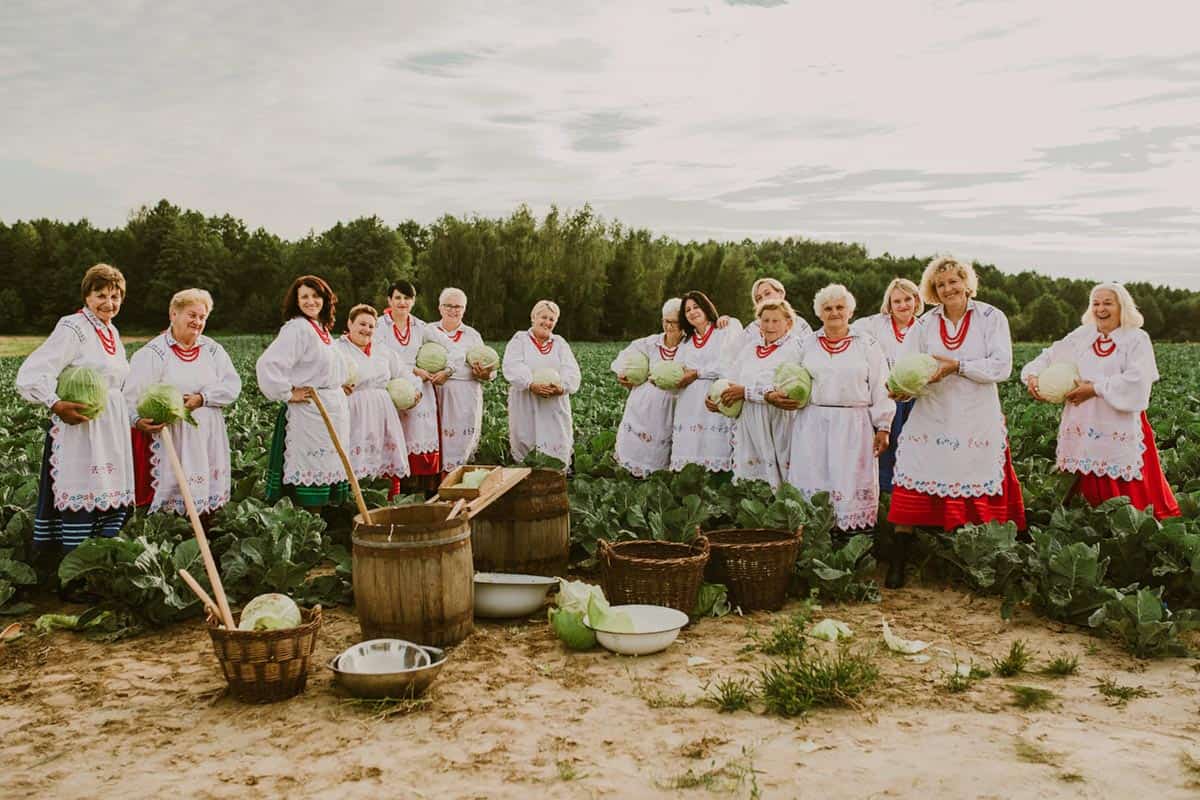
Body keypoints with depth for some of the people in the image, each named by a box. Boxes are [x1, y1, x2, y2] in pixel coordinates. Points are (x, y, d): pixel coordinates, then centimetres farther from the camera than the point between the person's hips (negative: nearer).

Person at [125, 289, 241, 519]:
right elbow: (133, 394, -12)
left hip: (208, 439, 4)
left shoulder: (212, 350, 11)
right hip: (169, 438, -4)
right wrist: (138, 420, -31)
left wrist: (203, 398, -13)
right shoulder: (154, 352, -3)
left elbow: (233, 385, 2)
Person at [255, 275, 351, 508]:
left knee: (329, 469, 12)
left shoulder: (324, 329, 14)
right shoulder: (296, 328, -13)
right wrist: (289, 394, -16)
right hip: (308, 413, -9)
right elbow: (267, 364, -25)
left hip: (333, 412, 9)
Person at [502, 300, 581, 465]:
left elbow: (571, 370, 0)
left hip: (555, 407, 2)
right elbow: (513, 367, -11)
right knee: (524, 444, -1)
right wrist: (531, 384, -28)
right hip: (525, 407, -2)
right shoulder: (519, 340, 7)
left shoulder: (560, 343, 16)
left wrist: (563, 386, -22)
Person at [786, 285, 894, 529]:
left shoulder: (867, 344, 7)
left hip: (854, 427, -2)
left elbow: (880, 389, 3)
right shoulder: (808, 344, 14)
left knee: (850, 487, -4)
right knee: (813, 484, -2)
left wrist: (883, 427, -3)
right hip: (813, 427, 2)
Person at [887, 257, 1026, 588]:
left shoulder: (991, 318, 0)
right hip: (931, 420, 2)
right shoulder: (924, 325, 8)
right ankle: (897, 564, 0)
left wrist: (957, 366, -19)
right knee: (911, 491, -5)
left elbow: (1001, 366, -10)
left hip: (977, 421, -2)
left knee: (977, 498, 3)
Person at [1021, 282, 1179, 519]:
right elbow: (1050, 356, 12)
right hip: (1084, 425, 4)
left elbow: (1135, 380, -15)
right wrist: (1033, 375, -8)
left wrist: (1096, 388, -16)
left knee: (1131, 492, -3)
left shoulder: (1137, 339, -2)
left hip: (1121, 427, -4)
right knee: (1090, 491, 9)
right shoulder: (1081, 336, 11)